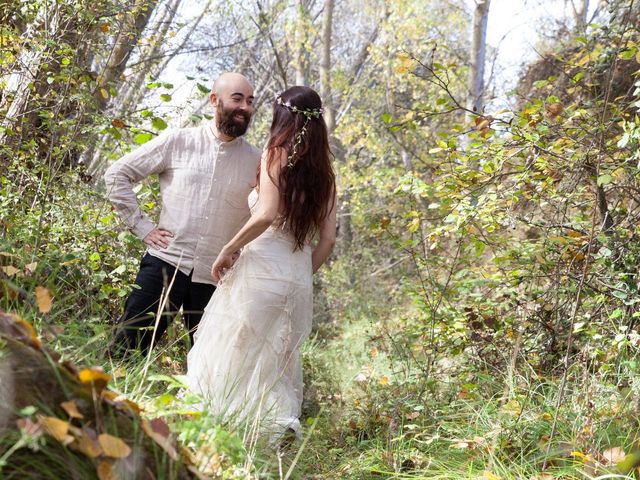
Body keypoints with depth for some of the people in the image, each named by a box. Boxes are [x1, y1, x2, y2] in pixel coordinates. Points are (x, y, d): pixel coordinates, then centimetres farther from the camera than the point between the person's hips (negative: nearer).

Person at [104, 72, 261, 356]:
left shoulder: (256, 162, 6)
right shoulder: (178, 142, 2)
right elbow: (117, 174, 5)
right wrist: (141, 226, -1)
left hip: (215, 278, 2)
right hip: (165, 265, -2)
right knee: (126, 352, -3)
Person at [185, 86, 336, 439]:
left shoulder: (277, 154, -4)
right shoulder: (323, 172, 12)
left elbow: (266, 215, -17)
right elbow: (327, 240, 8)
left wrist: (228, 250, -7)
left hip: (262, 267, -6)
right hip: (298, 279, 6)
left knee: (234, 355, 2)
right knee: (276, 363, 13)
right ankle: (275, 425, 4)